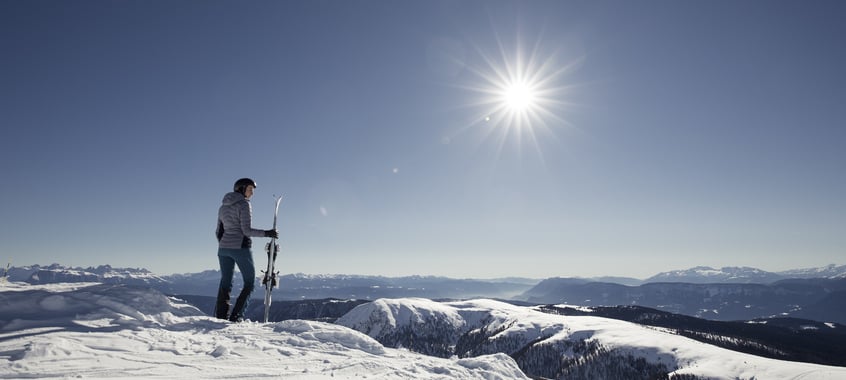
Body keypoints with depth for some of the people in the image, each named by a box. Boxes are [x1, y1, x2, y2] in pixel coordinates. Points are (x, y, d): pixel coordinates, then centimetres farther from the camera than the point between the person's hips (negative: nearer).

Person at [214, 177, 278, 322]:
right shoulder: (244, 204, -9)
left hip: (223, 248, 7)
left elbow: (219, 231, 16)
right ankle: (236, 316, -5)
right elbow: (246, 230, -16)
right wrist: (266, 233, -10)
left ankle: (220, 317, 10)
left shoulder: (223, 207, 14)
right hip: (241, 248, -7)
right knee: (249, 284, 5)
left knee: (225, 283, 13)